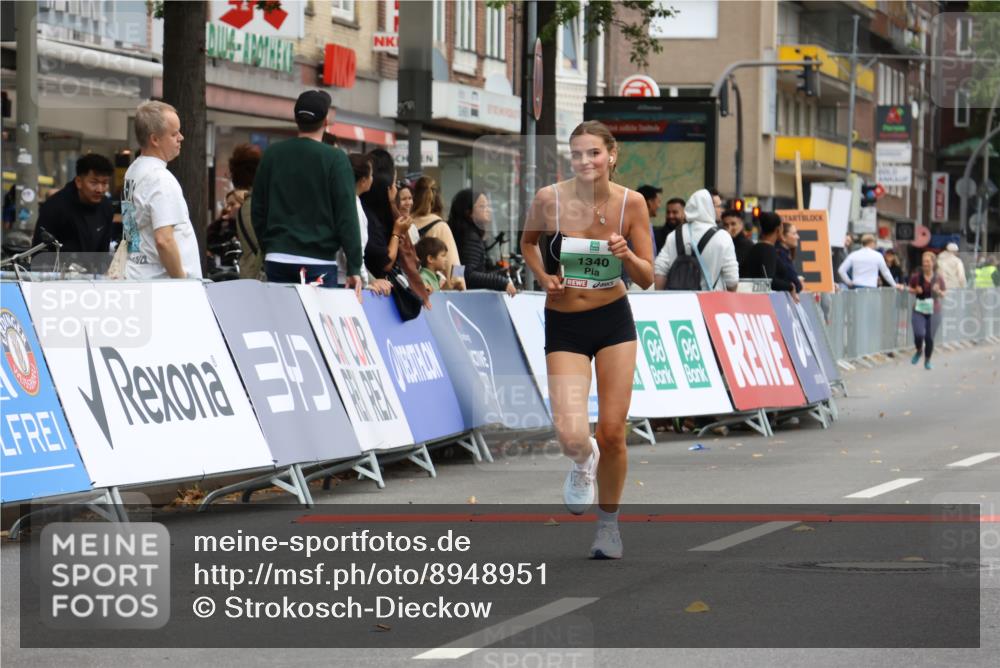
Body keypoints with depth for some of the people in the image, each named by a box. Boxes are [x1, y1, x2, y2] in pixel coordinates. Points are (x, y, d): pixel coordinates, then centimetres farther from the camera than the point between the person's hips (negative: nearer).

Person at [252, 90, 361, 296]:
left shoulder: (272, 155, 6)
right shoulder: (335, 159, -7)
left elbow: (258, 210, 12)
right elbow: (347, 216, -9)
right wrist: (354, 268, -8)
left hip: (276, 259, 4)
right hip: (319, 261, -4)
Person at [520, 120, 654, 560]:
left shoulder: (630, 203, -9)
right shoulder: (549, 199, -11)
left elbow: (646, 280, -5)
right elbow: (527, 242, 11)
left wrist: (627, 255, -25)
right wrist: (543, 275, -8)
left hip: (614, 322, 1)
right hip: (564, 326, -1)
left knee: (612, 433, 1)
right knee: (571, 436, -17)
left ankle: (608, 521, 27)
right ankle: (583, 462, 22)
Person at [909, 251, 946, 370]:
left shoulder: (938, 278, -3)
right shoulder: (916, 276, -4)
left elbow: (943, 294, 7)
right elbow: (910, 289, 12)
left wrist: (938, 291, -15)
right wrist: (916, 290, -10)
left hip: (933, 312, 1)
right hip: (919, 310, -1)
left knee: (929, 337, 2)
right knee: (919, 334, -17)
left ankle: (927, 361, 26)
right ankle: (919, 351, 19)